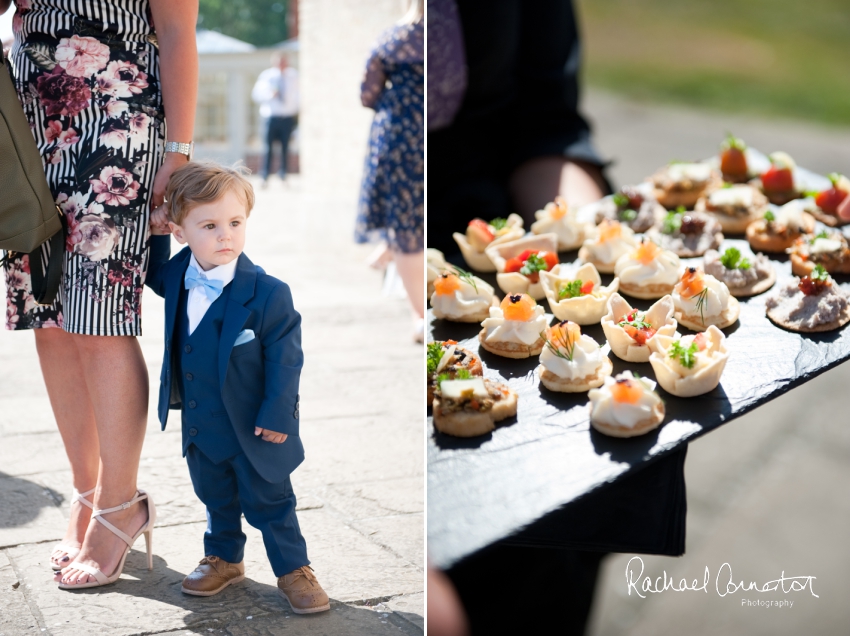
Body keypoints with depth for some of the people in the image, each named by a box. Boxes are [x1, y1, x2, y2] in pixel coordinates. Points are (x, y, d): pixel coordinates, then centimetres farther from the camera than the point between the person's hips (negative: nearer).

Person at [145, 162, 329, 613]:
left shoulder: (268, 293, -24)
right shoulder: (176, 277, -6)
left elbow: (285, 356, -18)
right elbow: (151, 271, 18)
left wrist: (276, 415, -17)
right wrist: (155, 232, 0)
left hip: (252, 427, -5)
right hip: (200, 425, 5)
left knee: (269, 503, 10)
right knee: (216, 499, 24)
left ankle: (293, 571, 27)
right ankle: (223, 559, 43)